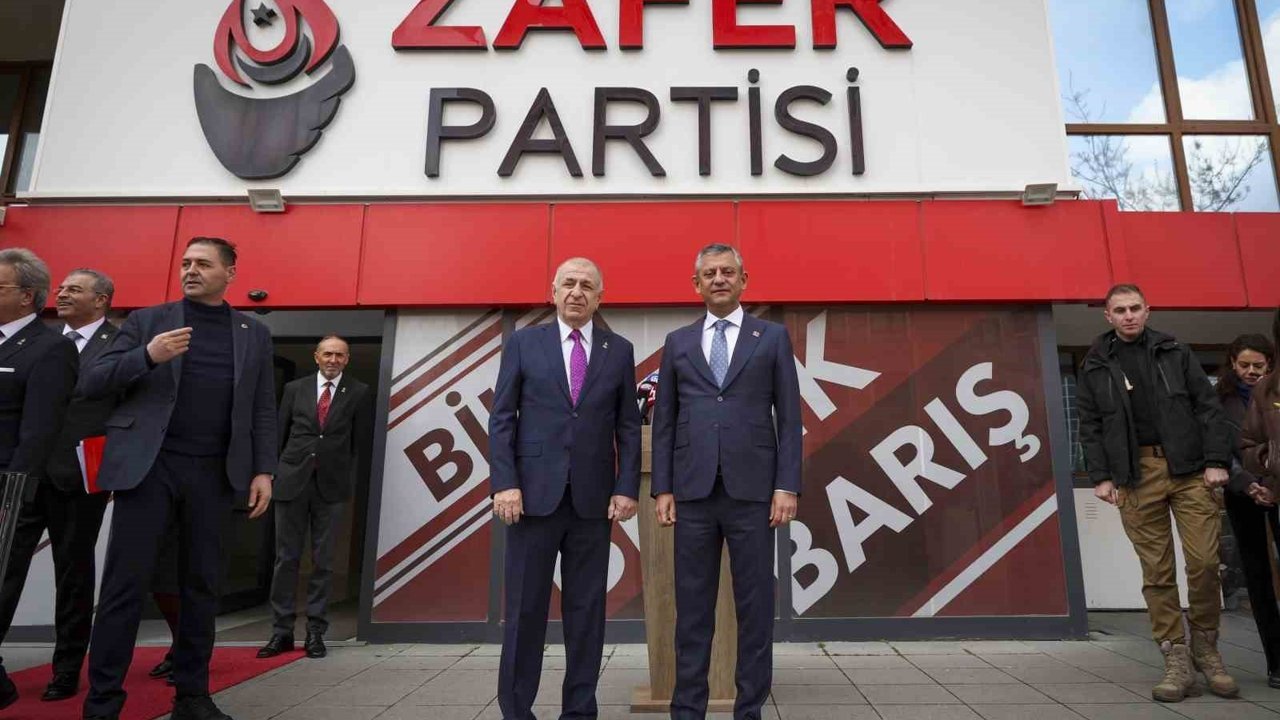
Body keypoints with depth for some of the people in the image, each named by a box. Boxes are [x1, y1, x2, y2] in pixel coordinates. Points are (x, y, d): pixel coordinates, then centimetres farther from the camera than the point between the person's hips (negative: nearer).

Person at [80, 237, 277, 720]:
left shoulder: (254, 334, 11)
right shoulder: (147, 320, 7)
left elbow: (263, 408, 8)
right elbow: (93, 382, 2)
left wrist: (263, 470, 0)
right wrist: (147, 356, -16)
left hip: (213, 473, 1)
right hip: (148, 464, -1)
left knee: (201, 585, 7)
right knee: (125, 583, -1)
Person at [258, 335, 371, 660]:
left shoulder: (358, 393, 3)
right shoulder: (295, 388, 8)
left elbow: (362, 441, 4)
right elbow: (280, 434, 11)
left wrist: (349, 479, 1)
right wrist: (276, 473, 7)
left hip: (331, 486, -1)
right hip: (291, 482, 2)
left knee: (323, 561, 5)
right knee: (286, 558, 6)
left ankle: (316, 631, 14)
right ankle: (282, 630, 16)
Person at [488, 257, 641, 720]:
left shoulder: (619, 350, 9)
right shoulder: (523, 343, 6)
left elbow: (628, 427, 7)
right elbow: (501, 419, 2)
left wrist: (627, 488, -2)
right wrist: (505, 483, -8)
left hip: (594, 496, 1)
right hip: (535, 491, -1)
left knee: (587, 608, 8)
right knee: (525, 606, 5)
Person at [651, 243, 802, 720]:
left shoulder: (773, 337, 8)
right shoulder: (677, 342, 12)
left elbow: (789, 418, 3)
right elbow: (664, 421, 10)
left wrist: (787, 486, -5)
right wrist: (662, 489, 3)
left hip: (752, 491, -1)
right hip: (693, 493, 2)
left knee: (755, 606, 6)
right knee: (692, 608, 8)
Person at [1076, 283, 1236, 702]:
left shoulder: (1175, 352, 10)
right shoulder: (1095, 366, 8)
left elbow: (1208, 407, 7)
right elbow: (1089, 427, 6)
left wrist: (1217, 460, -3)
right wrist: (1101, 476, -1)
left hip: (1189, 470, 1)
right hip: (1135, 476, 0)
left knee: (1204, 561, -4)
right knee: (1156, 572, 1)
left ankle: (1205, 647, 17)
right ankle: (1176, 660, 9)